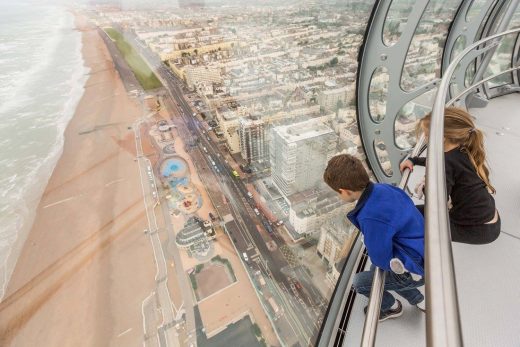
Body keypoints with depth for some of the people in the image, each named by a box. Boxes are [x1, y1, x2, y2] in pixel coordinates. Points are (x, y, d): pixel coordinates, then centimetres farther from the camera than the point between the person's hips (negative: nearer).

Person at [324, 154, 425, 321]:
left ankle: (392, 307, 34)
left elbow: (382, 259, -22)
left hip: (417, 268, -8)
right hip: (424, 254, 8)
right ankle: (418, 300, 40)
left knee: (359, 282, 6)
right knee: (376, 270, 26)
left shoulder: (371, 217, -37)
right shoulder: (383, 187, -12)